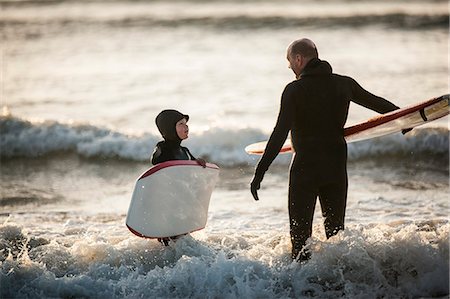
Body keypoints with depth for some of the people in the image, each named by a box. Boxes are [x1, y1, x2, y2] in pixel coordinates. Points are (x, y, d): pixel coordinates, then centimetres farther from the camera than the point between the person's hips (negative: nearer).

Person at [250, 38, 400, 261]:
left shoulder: (294, 90, -10)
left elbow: (280, 134, -17)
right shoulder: (344, 84, 3)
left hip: (305, 168, -4)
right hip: (337, 167, 4)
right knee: (335, 229, 13)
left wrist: (260, 172, -16)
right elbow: (375, 102, 18)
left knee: (300, 231, 1)